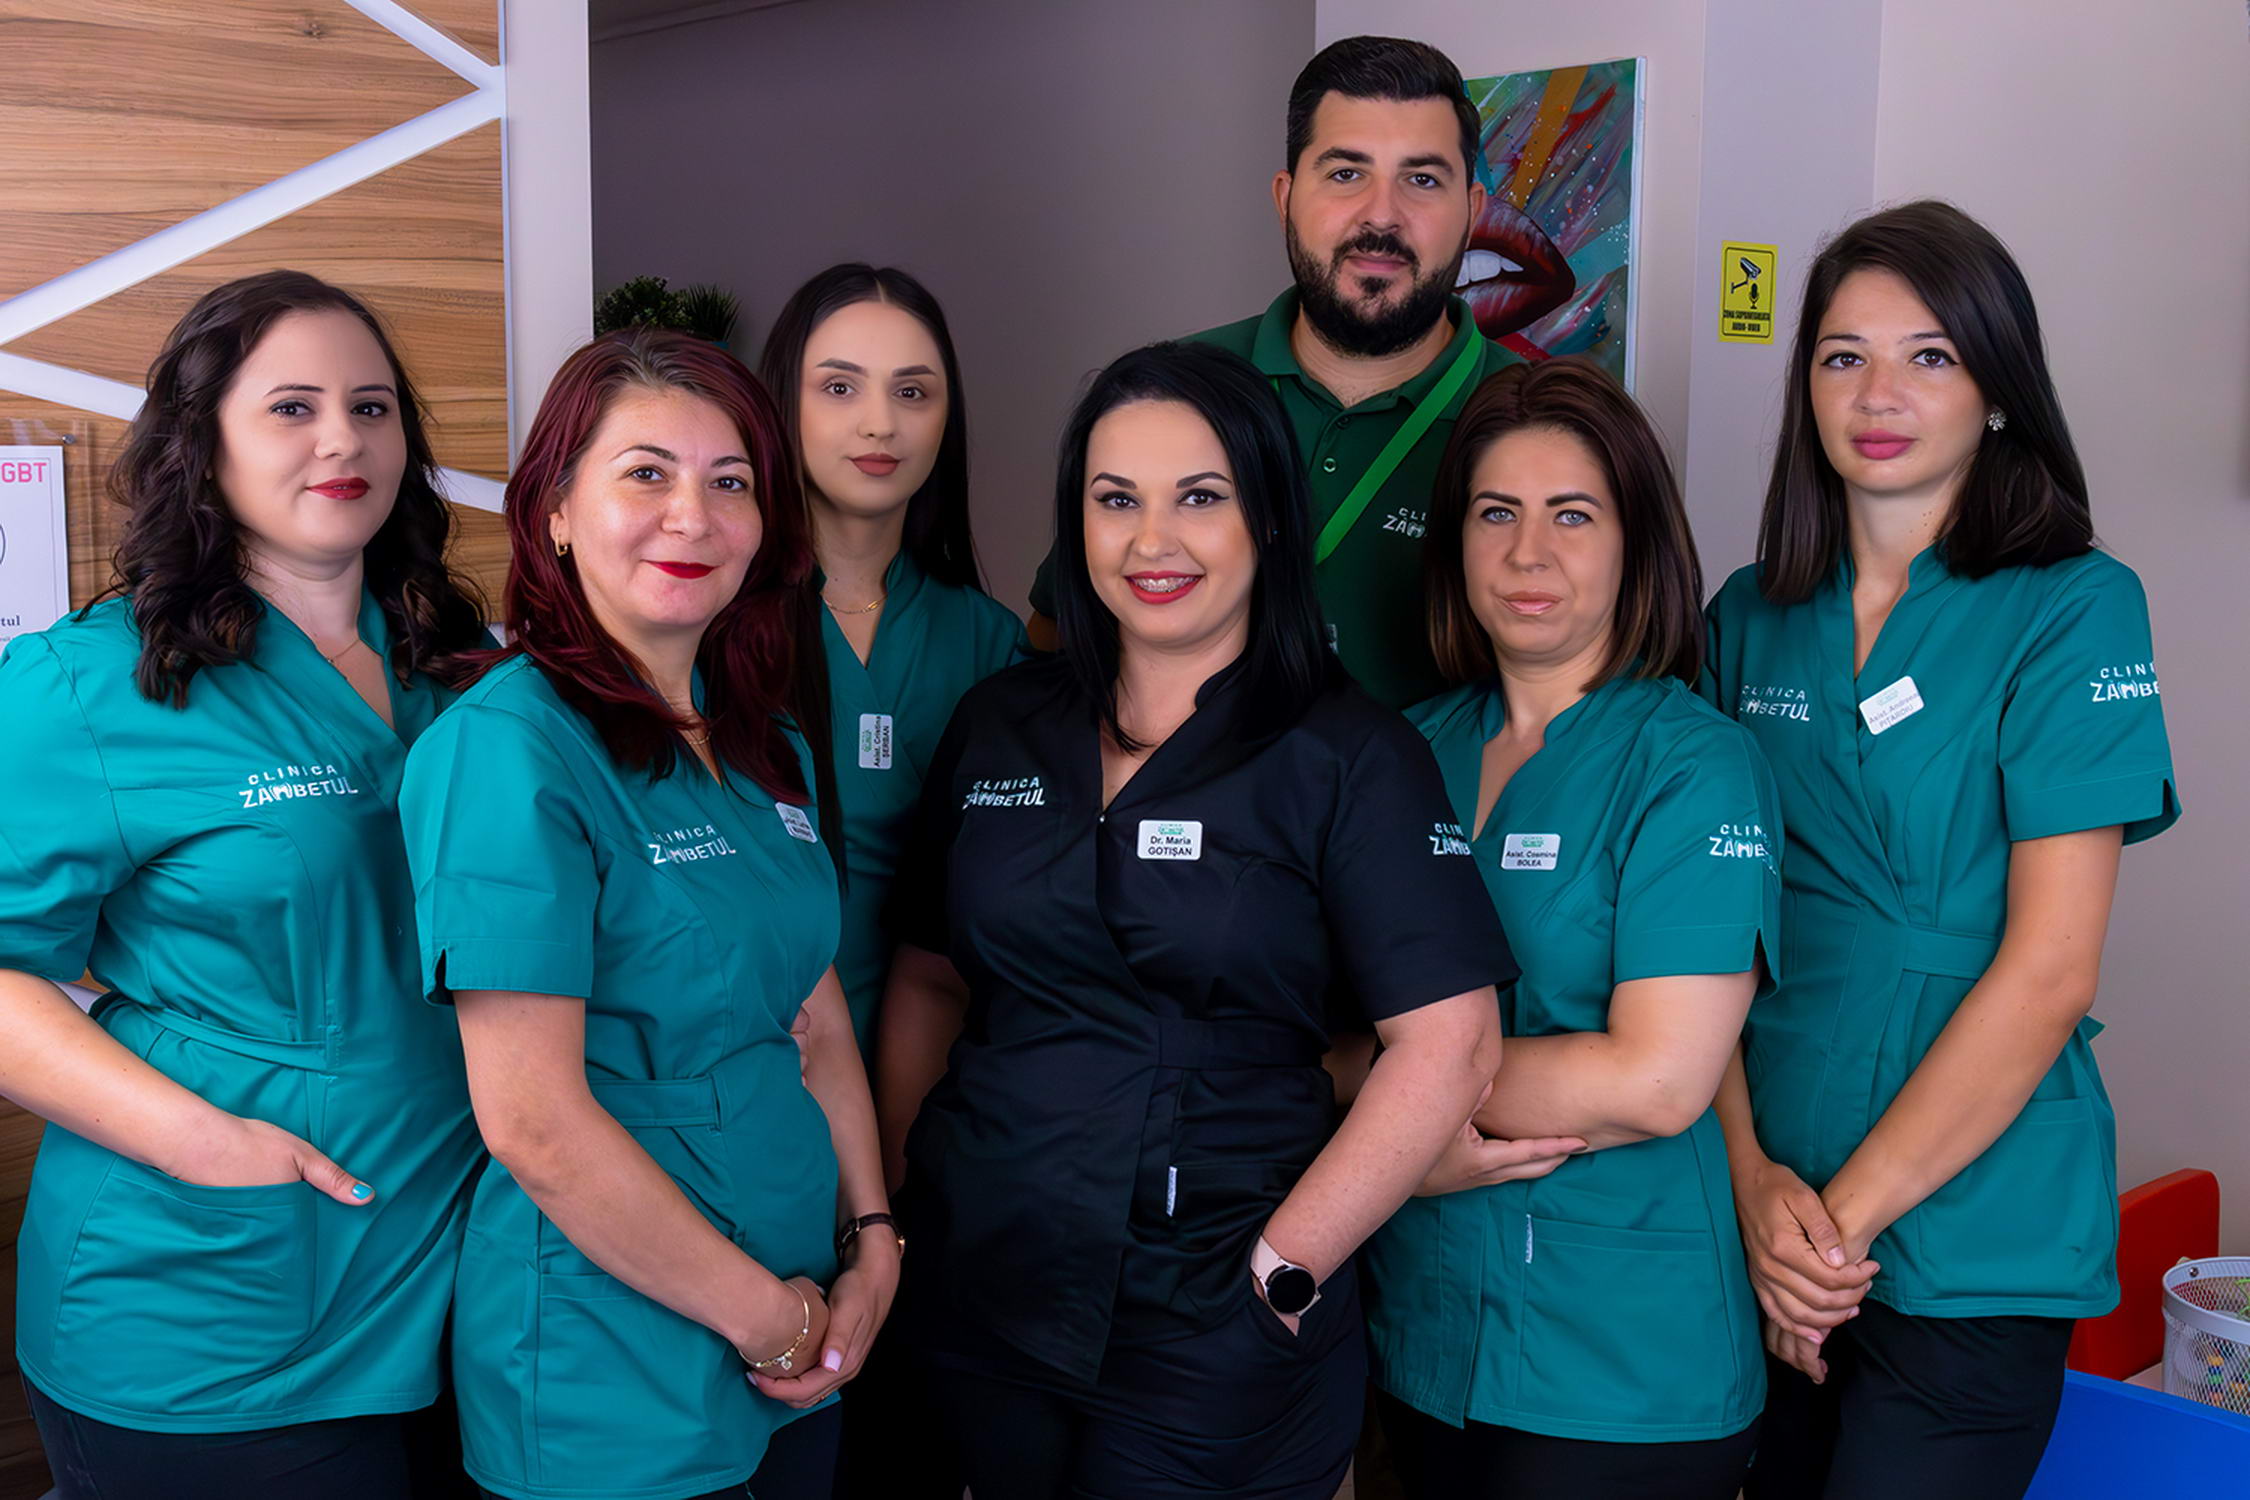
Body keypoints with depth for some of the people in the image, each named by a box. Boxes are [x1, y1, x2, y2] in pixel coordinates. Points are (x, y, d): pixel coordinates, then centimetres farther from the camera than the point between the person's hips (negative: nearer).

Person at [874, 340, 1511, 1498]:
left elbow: (1449, 1041, -14)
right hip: (979, 1297, 4)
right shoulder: (998, 726, 5)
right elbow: (929, 978, 12)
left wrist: (1284, 1268, -14)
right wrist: (889, 1197, 3)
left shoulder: (1350, 757, -8)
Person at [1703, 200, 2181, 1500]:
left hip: (1971, 1233, -4)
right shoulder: (1752, 617, 5)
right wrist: (1754, 1180, -9)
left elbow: (2049, 968, -13)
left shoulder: (2076, 607, -8)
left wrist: (1849, 1211, -12)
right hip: (1774, 1224, 4)